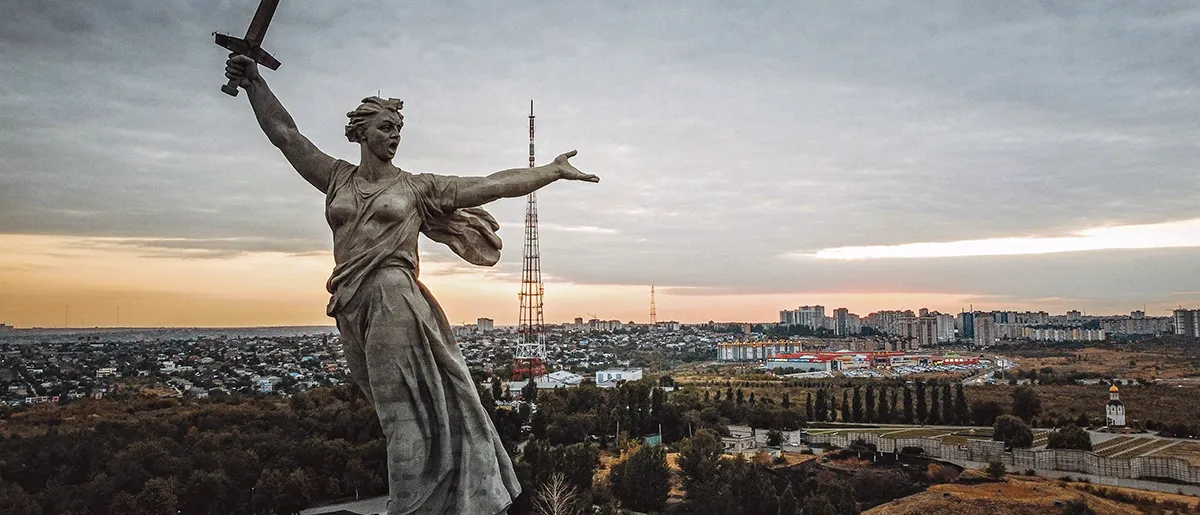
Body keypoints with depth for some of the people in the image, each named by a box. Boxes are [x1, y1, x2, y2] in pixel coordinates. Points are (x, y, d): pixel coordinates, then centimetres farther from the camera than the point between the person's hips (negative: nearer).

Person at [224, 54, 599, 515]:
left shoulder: (418, 187, 8)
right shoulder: (338, 178, 17)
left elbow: (493, 185, 6)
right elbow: (285, 134, 21)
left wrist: (553, 171, 4)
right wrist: (254, 84, 20)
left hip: (393, 300, -3)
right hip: (352, 311, 3)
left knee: (408, 417, -5)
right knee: (405, 415, 6)